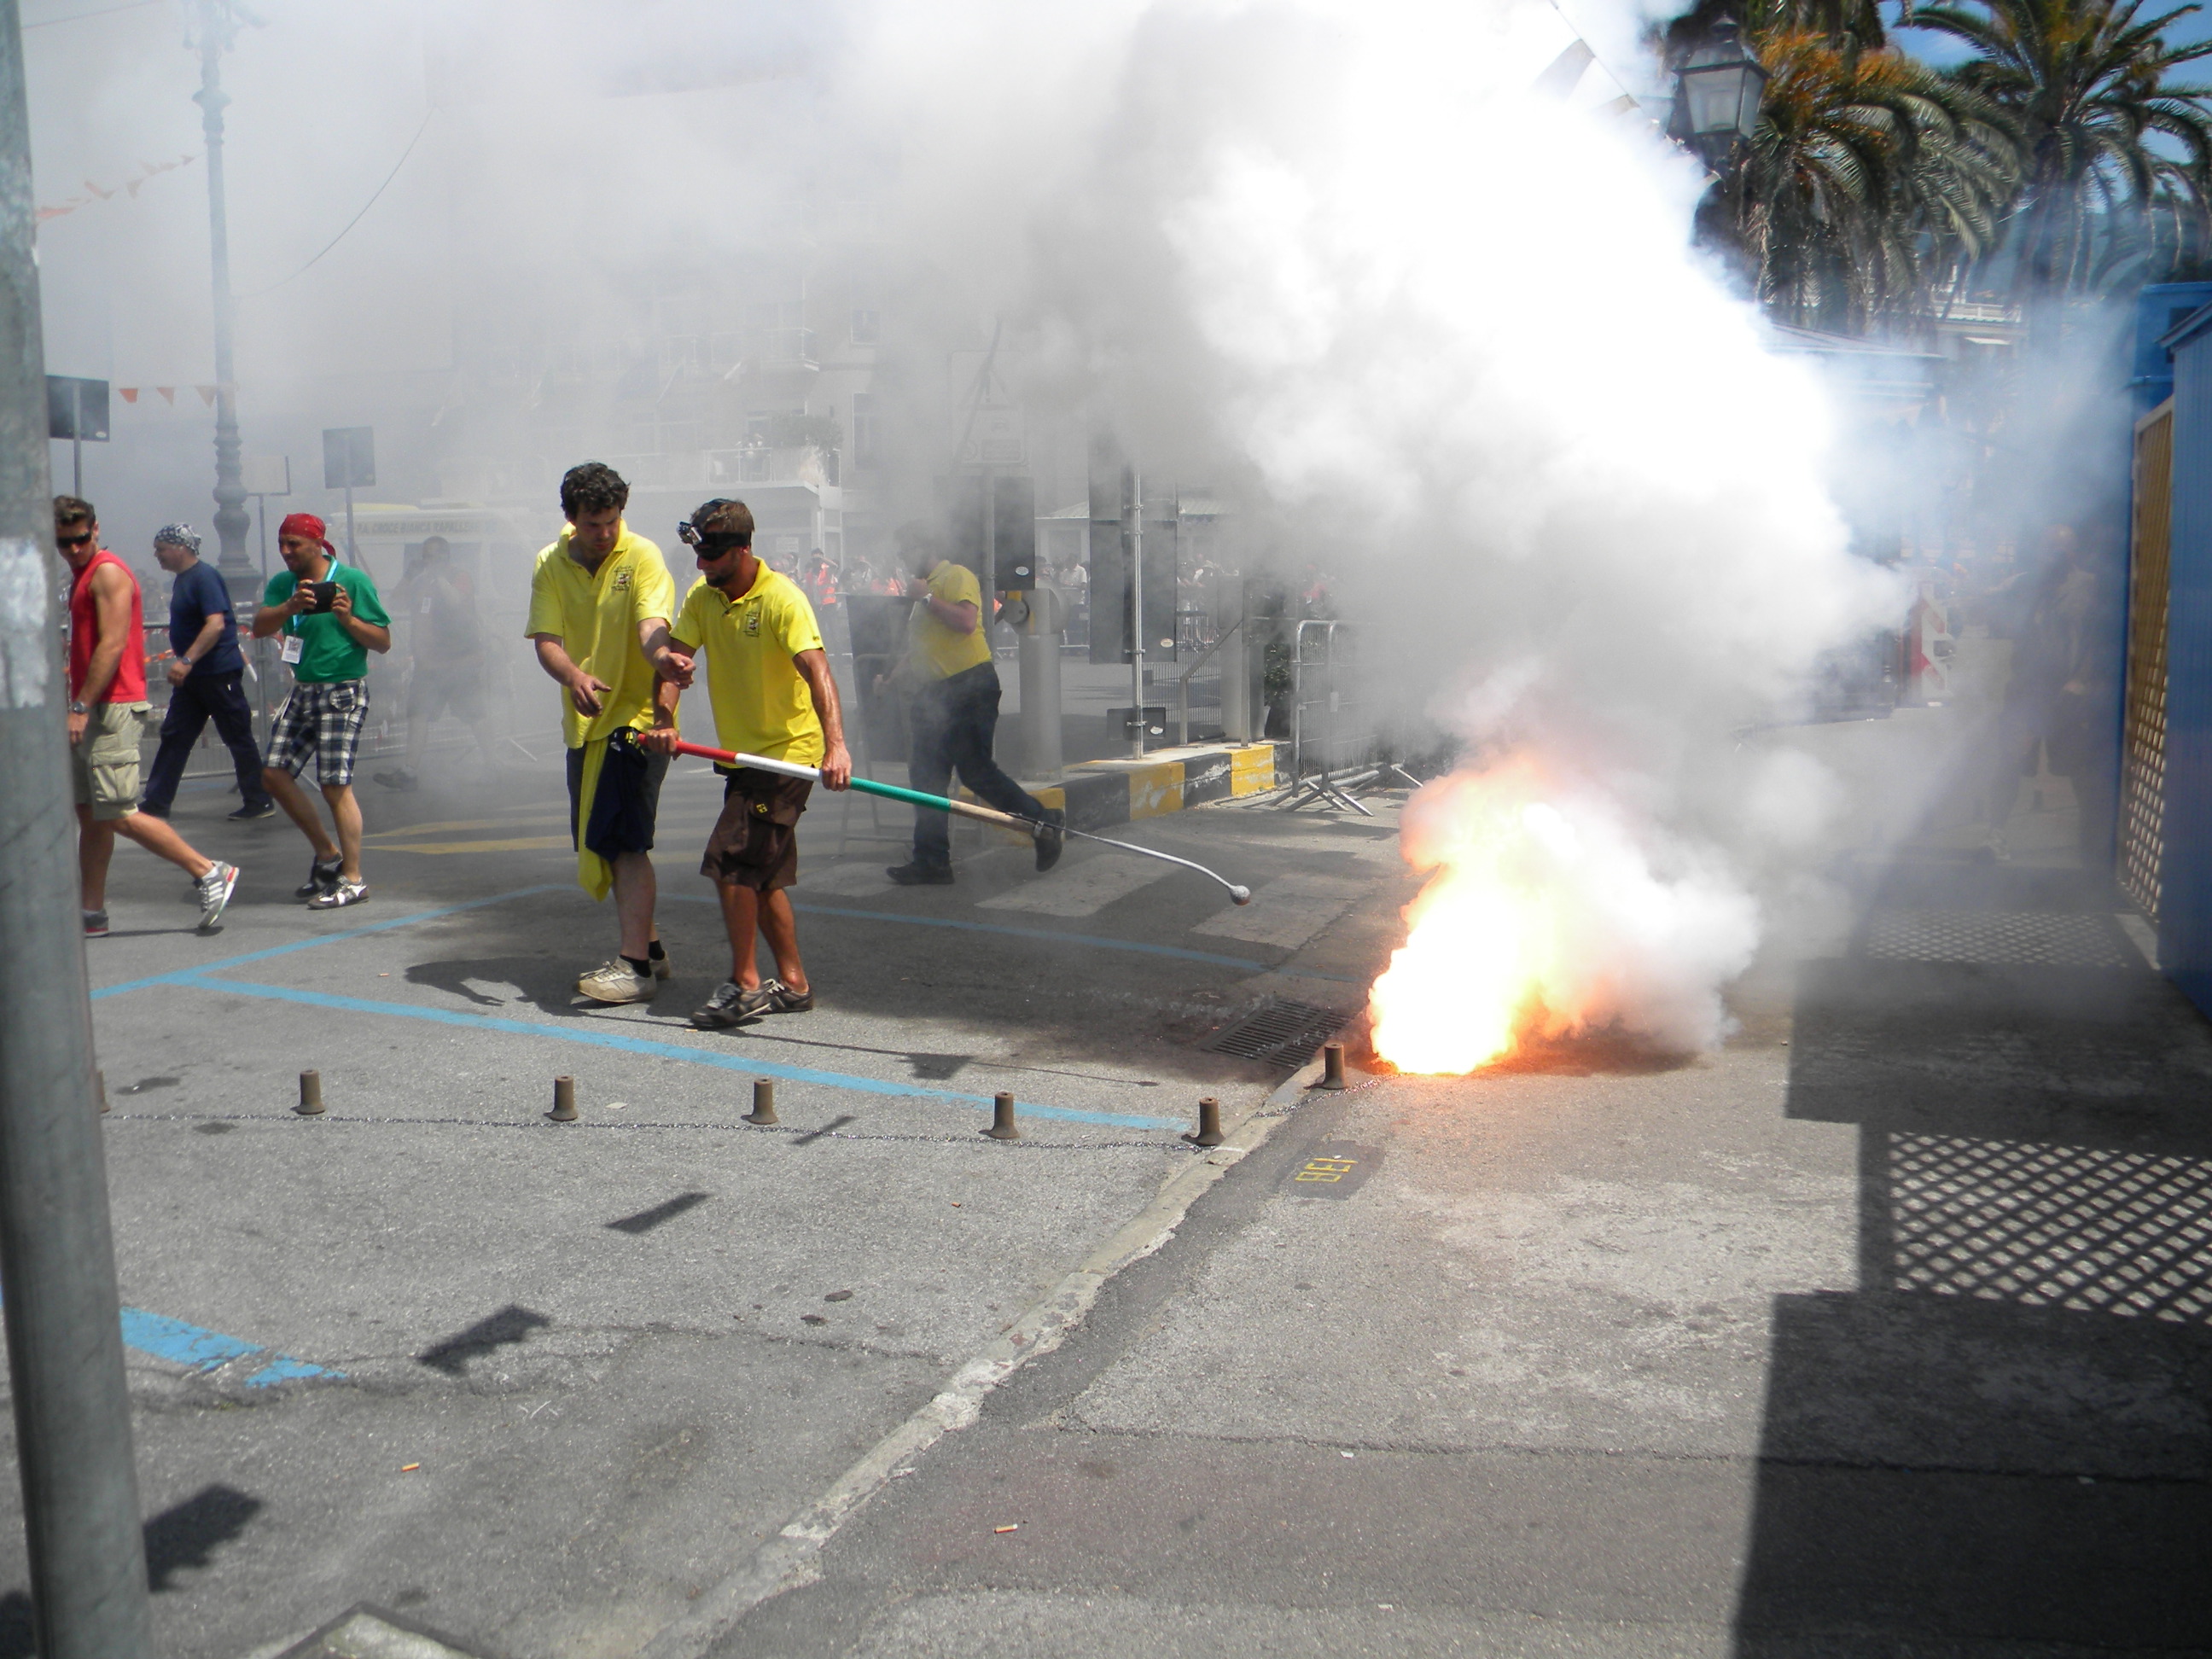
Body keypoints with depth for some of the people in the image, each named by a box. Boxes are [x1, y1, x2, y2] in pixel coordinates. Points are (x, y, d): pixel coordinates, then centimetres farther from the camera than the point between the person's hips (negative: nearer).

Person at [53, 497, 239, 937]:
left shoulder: (108, 572, -9)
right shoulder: (82, 576, 20)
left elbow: (112, 644, -18)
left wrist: (81, 707, -21)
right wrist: (77, 706, 19)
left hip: (113, 710, -10)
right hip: (90, 712, 10)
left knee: (118, 816, -11)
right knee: (89, 816, 9)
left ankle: (209, 873, -4)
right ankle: (92, 914, 13)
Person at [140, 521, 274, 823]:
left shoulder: (204, 578, -16)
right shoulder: (183, 580, 14)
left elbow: (216, 624, -27)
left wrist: (187, 660, -33)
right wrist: (185, 662, 21)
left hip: (218, 672, -10)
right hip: (193, 674, 10)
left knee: (238, 738, -2)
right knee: (174, 736, 9)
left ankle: (259, 802, 5)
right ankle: (156, 803, 13)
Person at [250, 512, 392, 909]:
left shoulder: (353, 580, -6)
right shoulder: (282, 584, 9)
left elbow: (383, 641, -5)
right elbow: (260, 627, -7)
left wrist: (347, 618, -20)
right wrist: (290, 607, -25)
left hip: (343, 692, -7)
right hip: (302, 690, 7)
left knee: (335, 784, -9)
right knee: (275, 773, 4)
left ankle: (353, 879, -2)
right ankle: (327, 854, 20)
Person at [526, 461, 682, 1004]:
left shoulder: (642, 556, -9)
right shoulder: (550, 565, 4)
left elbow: (651, 627, -24)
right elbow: (546, 640, -7)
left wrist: (666, 659, -48)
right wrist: (574, 676, -29)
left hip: (636, 718, -6)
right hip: (584, 722, 6)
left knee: (622, 840, -14)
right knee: (598, 843, 14)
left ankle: (634, 965, -11)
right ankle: (649, 945, 27)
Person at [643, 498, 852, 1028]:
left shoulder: (781, 598, -17)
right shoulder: (702, 597, 4)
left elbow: (817, 671, -30)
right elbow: (674, 660, -6)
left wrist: (836, 745, -44)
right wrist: (664, 721, -25)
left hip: (788, 753, -8)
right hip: (743, 755, 8)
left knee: (729, 861, -12)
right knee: (761, 875, 11)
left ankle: (744, 985, -1)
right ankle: (793, 984, 20)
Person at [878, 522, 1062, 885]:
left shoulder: (957, 576, -5)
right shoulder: (923, 587, 24)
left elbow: (966, 622, -23)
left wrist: (927, 597, -16)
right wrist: (891, 677, 22)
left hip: (970, 686, -9)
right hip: (934, 692, 10)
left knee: (976, 771, -10)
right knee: (926, 776, 6)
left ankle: (1044, 821, 5)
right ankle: (931, 862, 11)